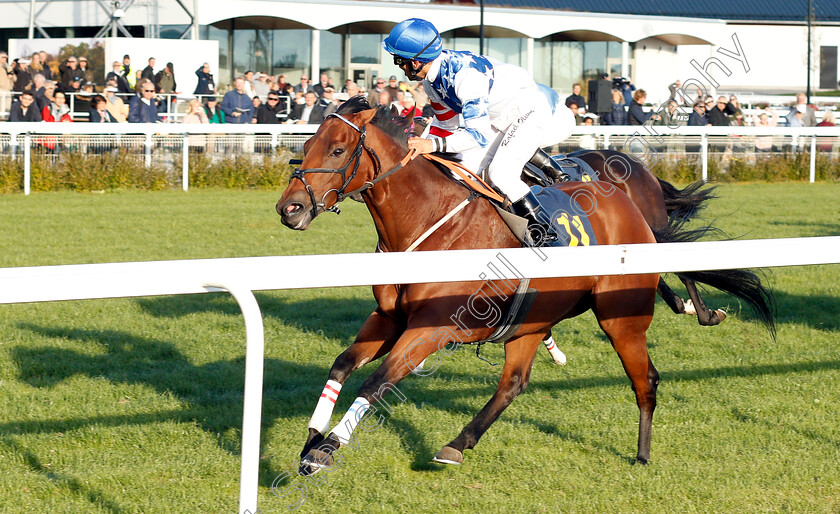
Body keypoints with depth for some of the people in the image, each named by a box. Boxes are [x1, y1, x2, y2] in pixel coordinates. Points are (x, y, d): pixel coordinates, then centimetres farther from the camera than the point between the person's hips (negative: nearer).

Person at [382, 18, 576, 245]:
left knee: (500, 173, -25)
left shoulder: (465, 74, -34)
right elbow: (445, 125, 12)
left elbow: (479, 134, -37)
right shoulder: (432, 81, -4)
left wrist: (434, 144, -44)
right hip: (503, 121, 10)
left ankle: (545, 233, -16)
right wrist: (419, 149, 2)